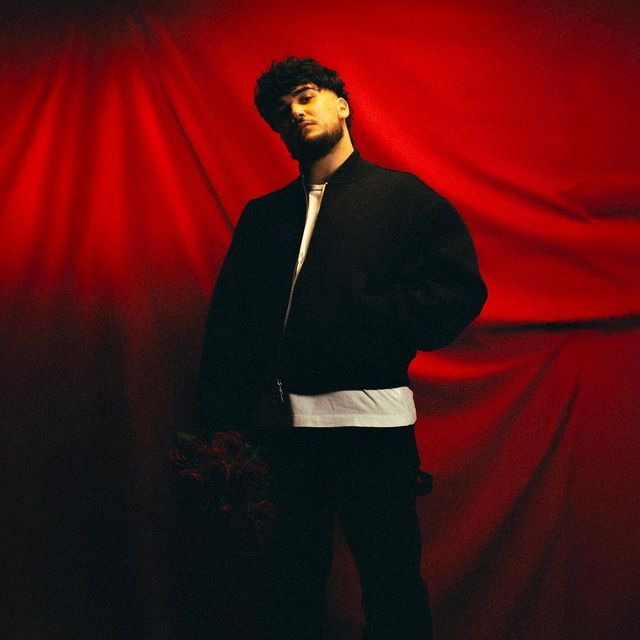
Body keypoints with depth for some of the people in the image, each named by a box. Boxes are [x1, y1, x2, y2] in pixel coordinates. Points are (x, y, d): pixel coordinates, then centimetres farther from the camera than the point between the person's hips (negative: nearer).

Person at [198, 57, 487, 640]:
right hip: (281, 421, 4)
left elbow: (459, 290, -5)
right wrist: (231, 405, 0)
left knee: (390, 581, 2)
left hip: (369, 417, -4)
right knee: (292, 576, 14)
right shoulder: (262, 215, 18)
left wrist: (364, 324, -15)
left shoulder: (404, 195, 6)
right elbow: (227, 317, 13)